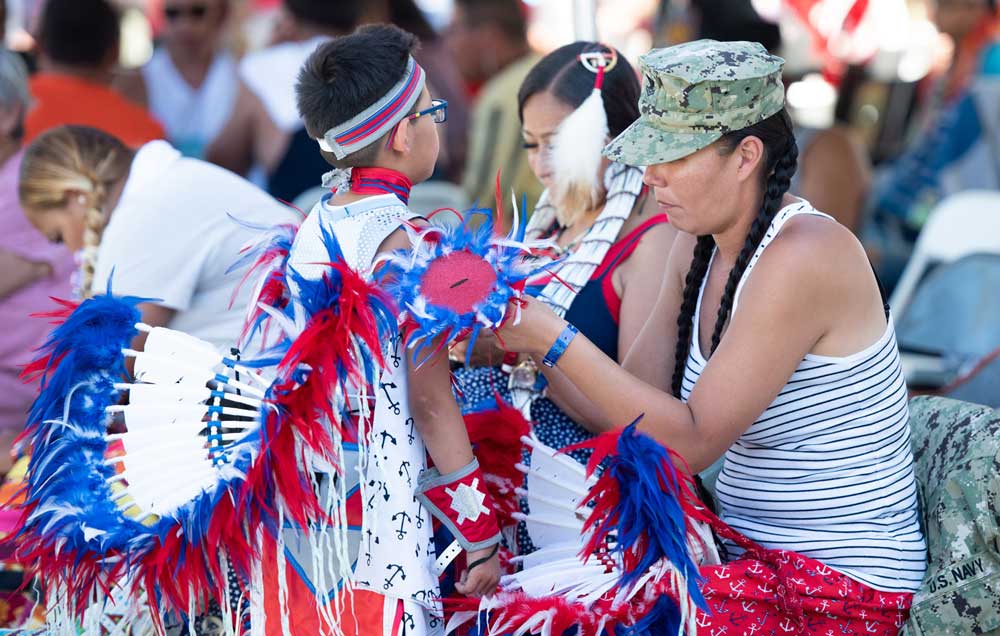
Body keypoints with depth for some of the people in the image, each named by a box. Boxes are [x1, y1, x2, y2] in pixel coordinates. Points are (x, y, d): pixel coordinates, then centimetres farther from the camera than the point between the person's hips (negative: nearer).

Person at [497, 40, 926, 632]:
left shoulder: (802, 256, -21)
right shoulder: (699, 244, 4)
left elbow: (692, 441, -21)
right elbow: (636, 413, 4)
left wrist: (559, 342, -21)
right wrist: (531, 345, -9)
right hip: (747, 554, 8)